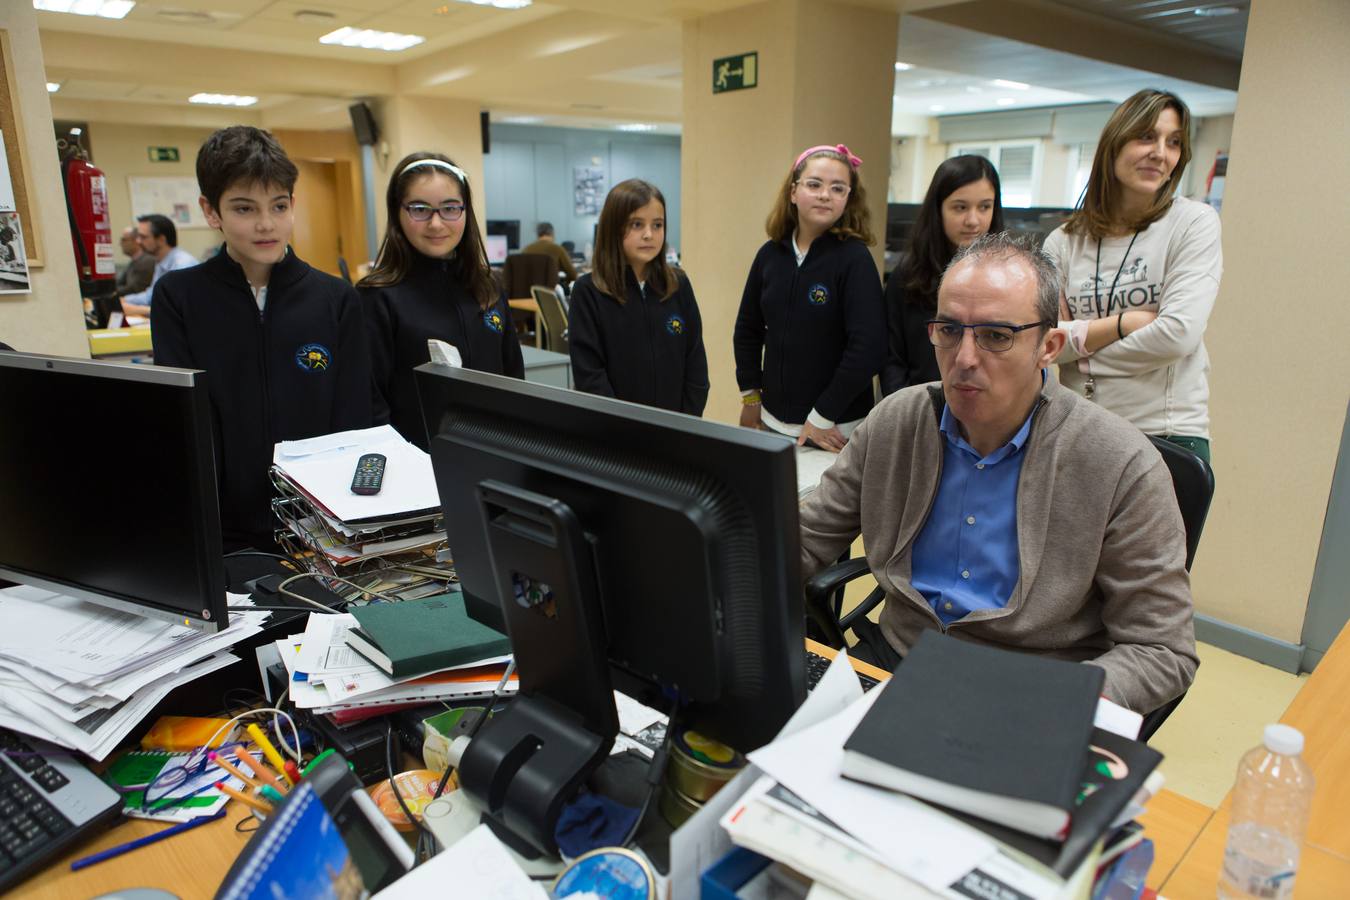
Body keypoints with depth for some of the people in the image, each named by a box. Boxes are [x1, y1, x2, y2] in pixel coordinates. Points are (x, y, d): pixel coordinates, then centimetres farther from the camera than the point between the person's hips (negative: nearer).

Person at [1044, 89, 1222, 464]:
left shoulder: (1195, 221, -2)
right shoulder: (1064, 241, 4)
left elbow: (1179, 332, -14)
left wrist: (1080, 344, -6)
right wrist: (1122, 323, -13)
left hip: (1168, 435, -2)